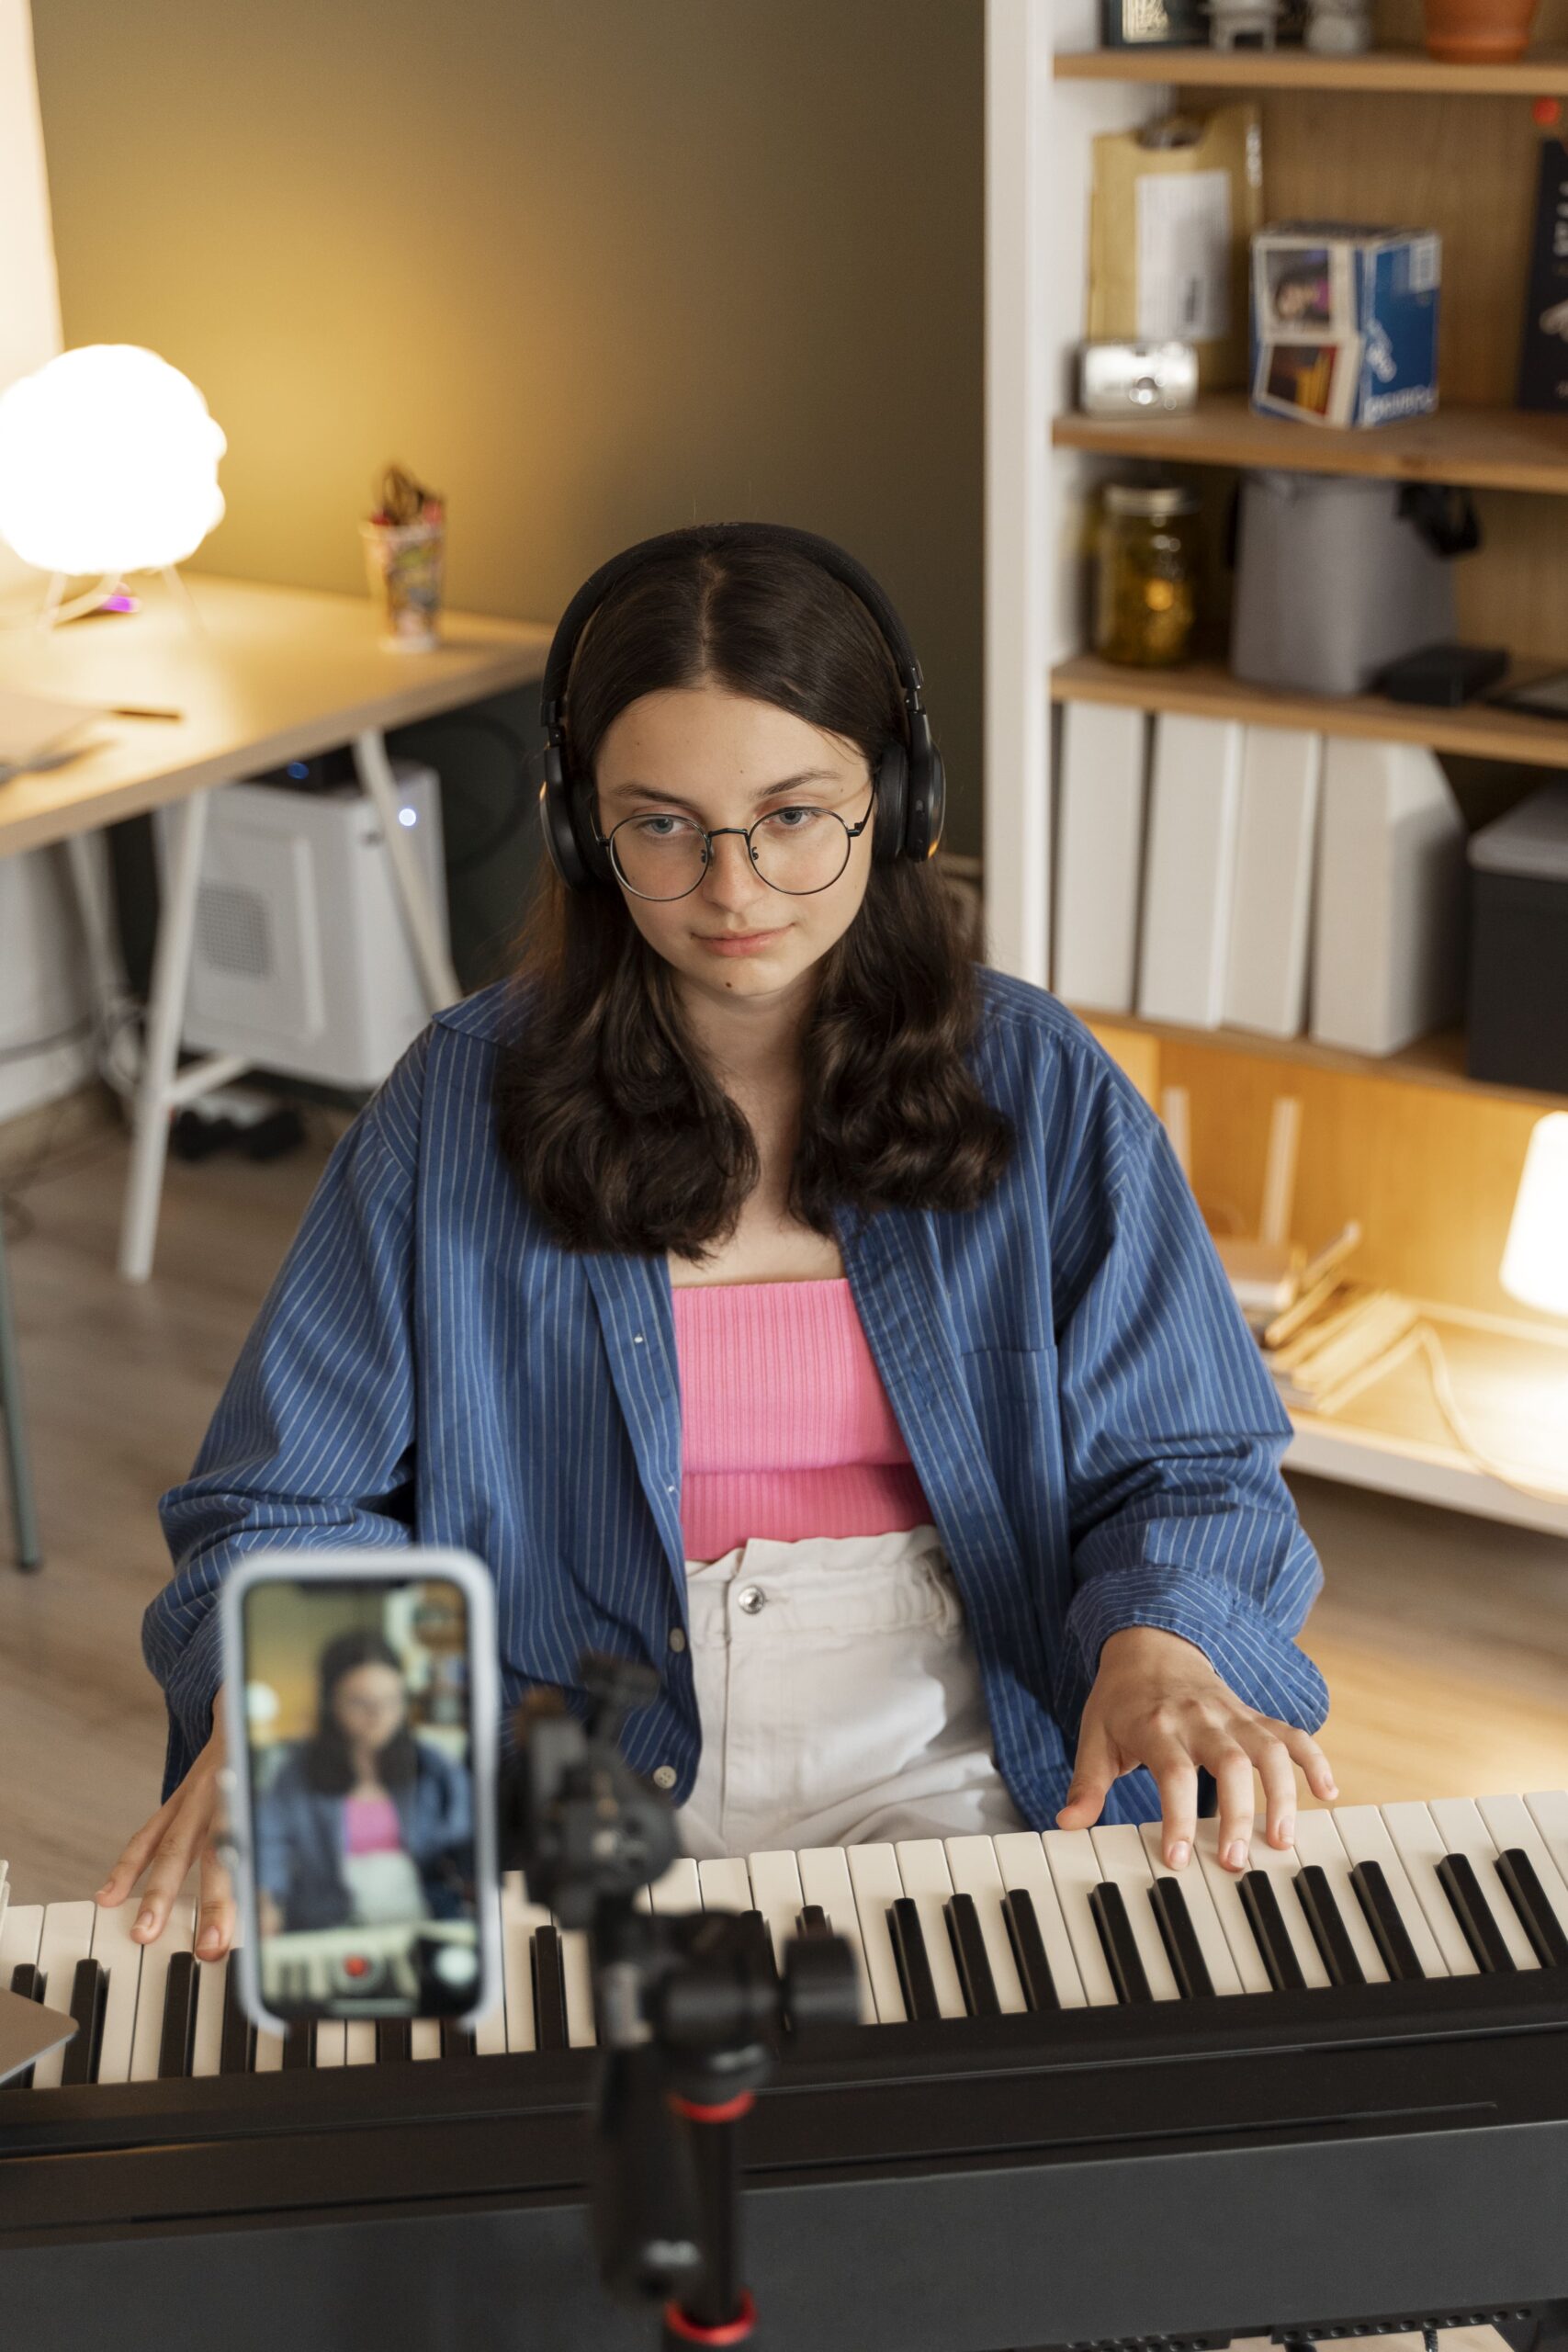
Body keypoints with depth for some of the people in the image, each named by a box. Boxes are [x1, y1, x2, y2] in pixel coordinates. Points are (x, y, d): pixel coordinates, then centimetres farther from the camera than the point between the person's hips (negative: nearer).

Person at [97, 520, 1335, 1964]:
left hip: (953, 1789, 0)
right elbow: (283, 1502, 4)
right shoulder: (460, 1106, 0)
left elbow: (1187, 1468, 5)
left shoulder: (1041, 1093, 1)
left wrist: (1162, 1648, -18)